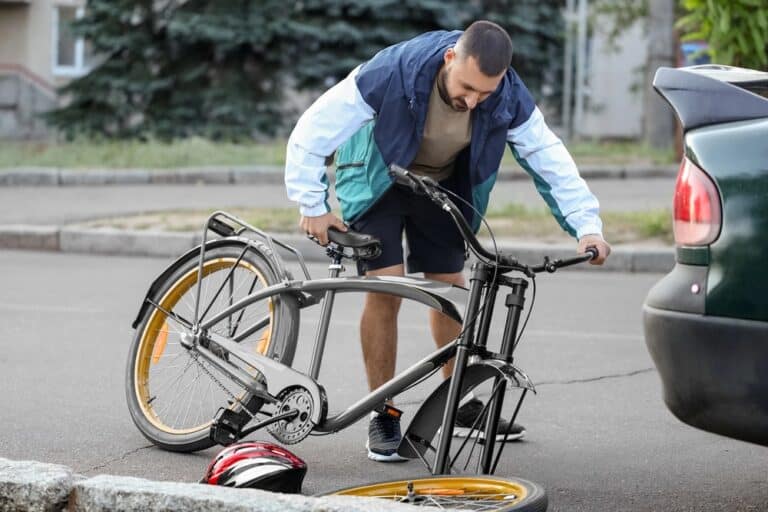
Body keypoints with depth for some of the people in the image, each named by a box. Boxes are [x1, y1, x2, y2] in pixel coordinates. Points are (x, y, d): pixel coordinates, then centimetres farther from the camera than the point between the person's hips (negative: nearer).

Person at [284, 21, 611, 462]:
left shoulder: (510, 99, -27)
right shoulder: (391, 74, -37)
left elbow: (550, 157, -17)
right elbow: (312, 131, -29)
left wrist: (587, 225, -26)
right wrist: (312, 205, -26)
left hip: (443, 185, 4)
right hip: (379, 179, -4)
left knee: (450, 288, 8)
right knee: (386, 289, -14)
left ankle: (461, 403, 25)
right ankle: (383, 416, -3)